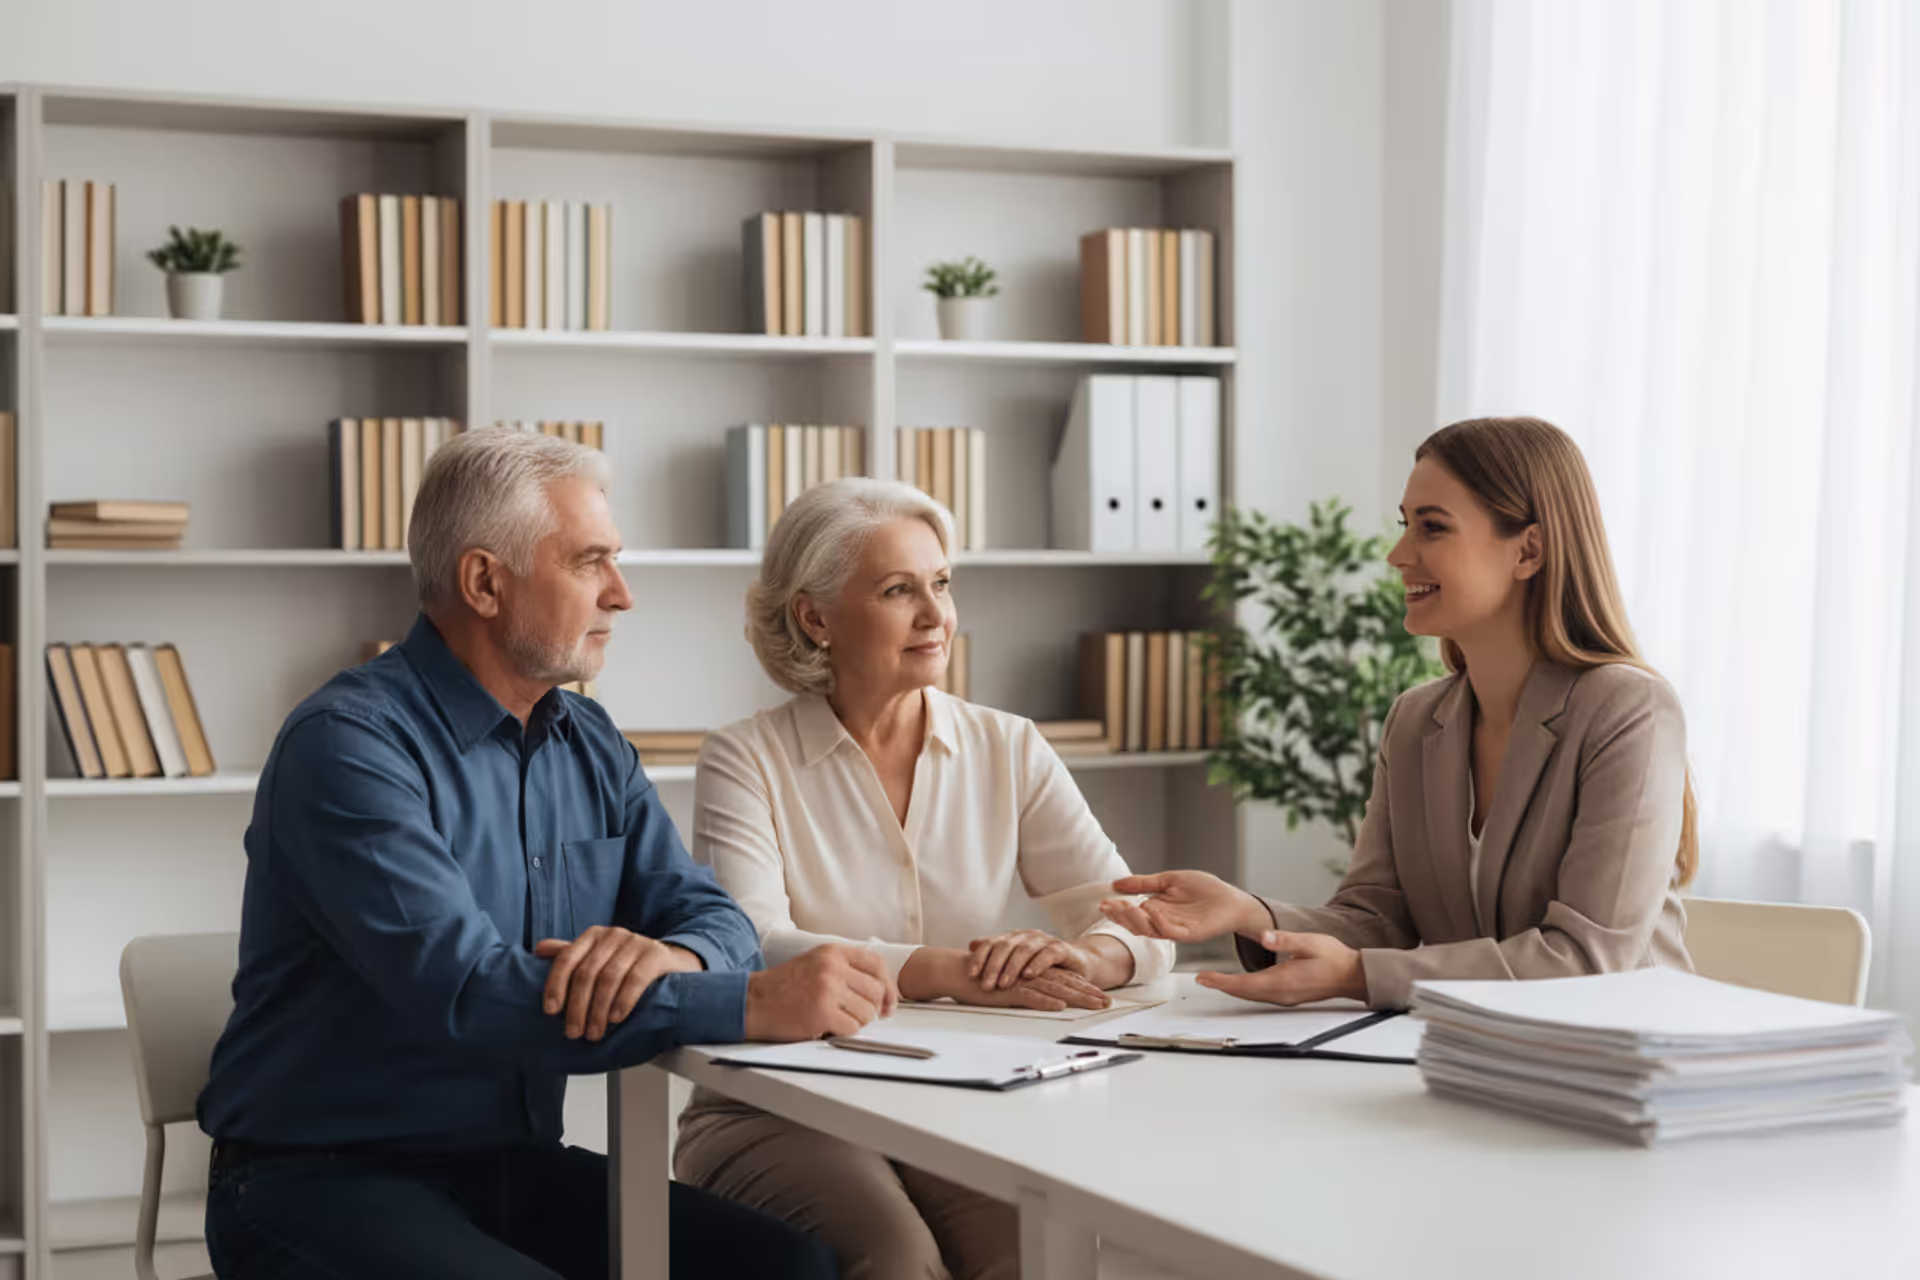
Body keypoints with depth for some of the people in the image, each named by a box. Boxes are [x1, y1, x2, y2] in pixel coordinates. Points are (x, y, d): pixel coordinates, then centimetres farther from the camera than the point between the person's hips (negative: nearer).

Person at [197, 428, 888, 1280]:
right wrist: (751, 1004, -29)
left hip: (517, 1169, 7)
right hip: (324, 1181, -7)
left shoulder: (591, 746, 11)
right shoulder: (348, 745, -16)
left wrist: (670, 955, -21)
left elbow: (714, 918, 6)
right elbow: (461, 991, -27)